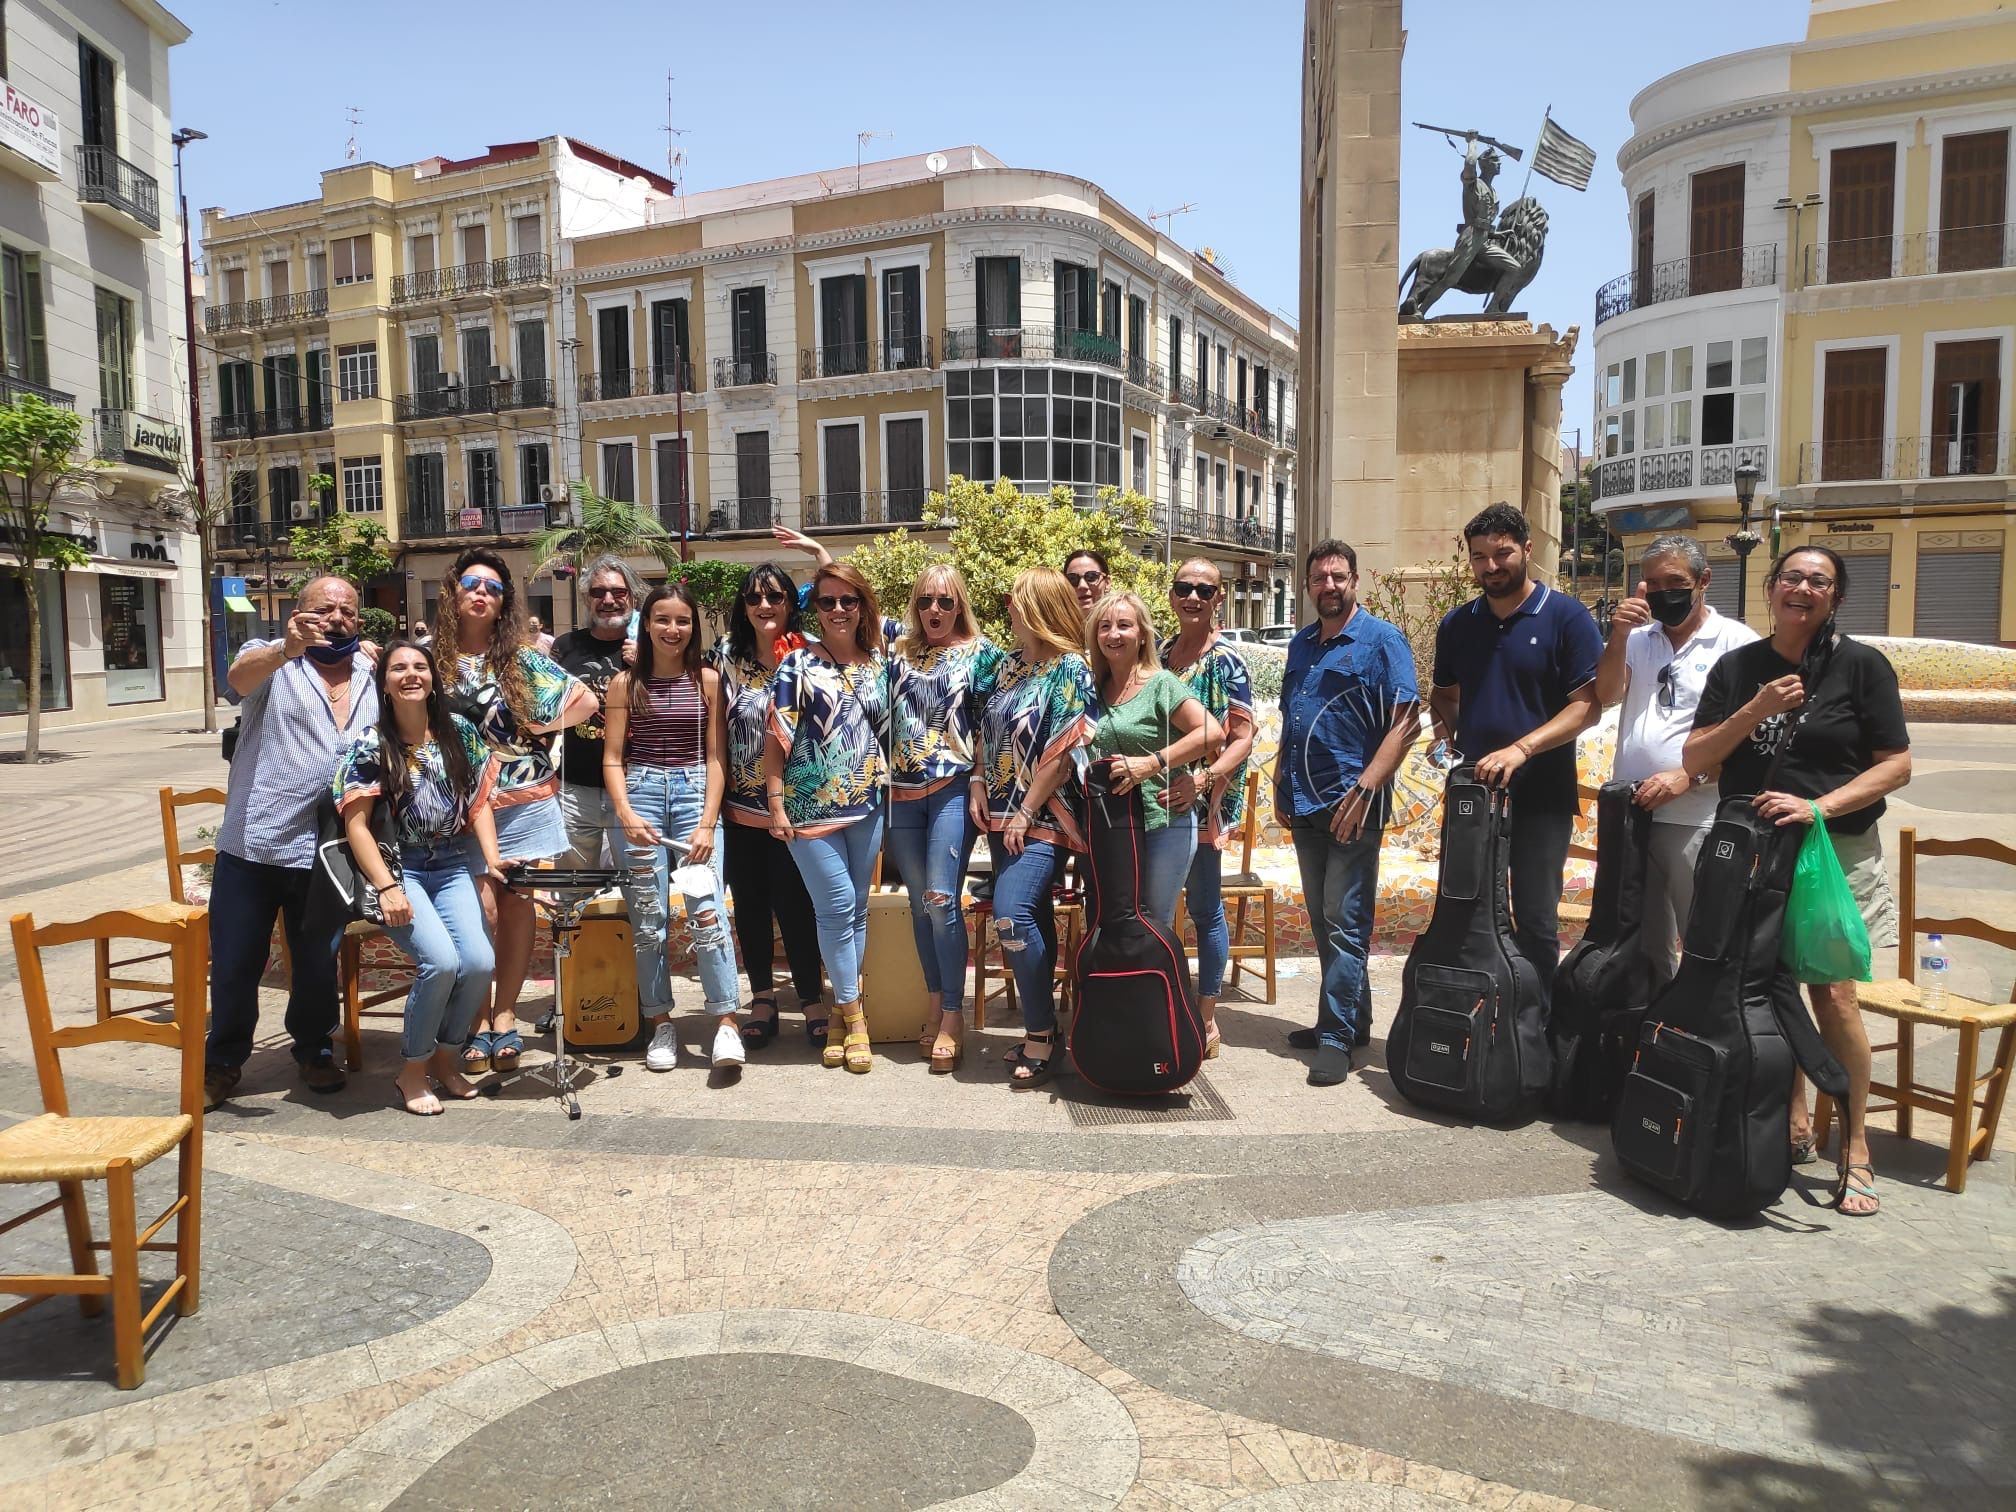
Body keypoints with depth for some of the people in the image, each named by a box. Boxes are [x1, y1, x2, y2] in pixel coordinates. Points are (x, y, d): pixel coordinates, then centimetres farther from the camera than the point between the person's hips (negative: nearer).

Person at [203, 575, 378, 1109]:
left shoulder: (372, 677, 10)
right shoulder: (271, 660, -1)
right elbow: (240, 676, -25)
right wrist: (287, 650, -45)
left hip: (324, 852, 2)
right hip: (251, 845, -2)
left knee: (318, 964, 13)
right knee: (234, 963, 7)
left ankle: (313, 1049, 35)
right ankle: (223, 1062, 27)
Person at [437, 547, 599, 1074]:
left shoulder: (523, 659, 5)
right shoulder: (433, 655, 4)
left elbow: (587, 701, 9)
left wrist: (545, 726, -1)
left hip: (524, 802, 1)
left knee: (517, 908, 4)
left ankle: (504, 1017, 13)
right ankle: (478, 1021, 3)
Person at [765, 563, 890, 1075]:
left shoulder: (878, 663, 9)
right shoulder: (798, 663, -2)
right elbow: (777, 737, -5)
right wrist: (776, 804, -10)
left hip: (867, 804, 4)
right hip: (811, 805, -4)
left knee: (857, 909, 8)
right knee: (837, 905, -6)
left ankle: (842, 1007, 20)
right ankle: (854, 1015, 6)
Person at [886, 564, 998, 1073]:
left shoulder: (981, 651, 3)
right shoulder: (899, 652, 13)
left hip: (953, 787, -4)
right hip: (902, 790, 4)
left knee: (941, 898, -11)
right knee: (920, 902, 8)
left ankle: (952, 1014, -2)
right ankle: (935, 1001, 19)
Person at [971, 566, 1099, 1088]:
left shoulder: (1070, 671, -10)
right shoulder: (1007, 665, 13)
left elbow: (1064, 753, -15)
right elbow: (987, 732, 18)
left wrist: (1026, 813, -15)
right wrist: (978, 783, 3)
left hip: (1042, 818, -7)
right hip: (1001, 814, 7)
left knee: (1012, 915, -19)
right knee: (1033, 919, 11)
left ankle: (1041, 1036, -6)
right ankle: (1042, 1027, 21)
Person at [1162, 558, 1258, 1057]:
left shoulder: (1227, 661, -8)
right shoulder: (1160, 653, 9)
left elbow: (1243, 738, -13)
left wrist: (1201, 780, -27)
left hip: (1202, 803, -6)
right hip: (1155, 799, 6)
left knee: (1204, 909, 3)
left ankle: (1207, 1018, 15)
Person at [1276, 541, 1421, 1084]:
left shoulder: (1381, 640, -6)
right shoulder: (1301, 644, 14)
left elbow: (1405, 721, -13)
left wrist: (1363, 790, -20)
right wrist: (1281, 787, 13)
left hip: (1352, 803, -7)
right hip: (1304, 805, 7)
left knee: (1344, 923, -4)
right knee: (1324, 920, 13)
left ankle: (1337, 1036, 2)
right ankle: (1352, 1019, 25)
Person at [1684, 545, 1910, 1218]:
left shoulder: (1861, 665, -1)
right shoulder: (1737, 668, 7)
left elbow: (1895, 765, -3)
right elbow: (1695, 759, 2)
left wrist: (1820, 806, -17)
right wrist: (1756, 711, -12)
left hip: (1836, 852, -3)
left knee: (1832, 992, -11)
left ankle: (1855, 1148, 1)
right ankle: (1793, 1122, 23)